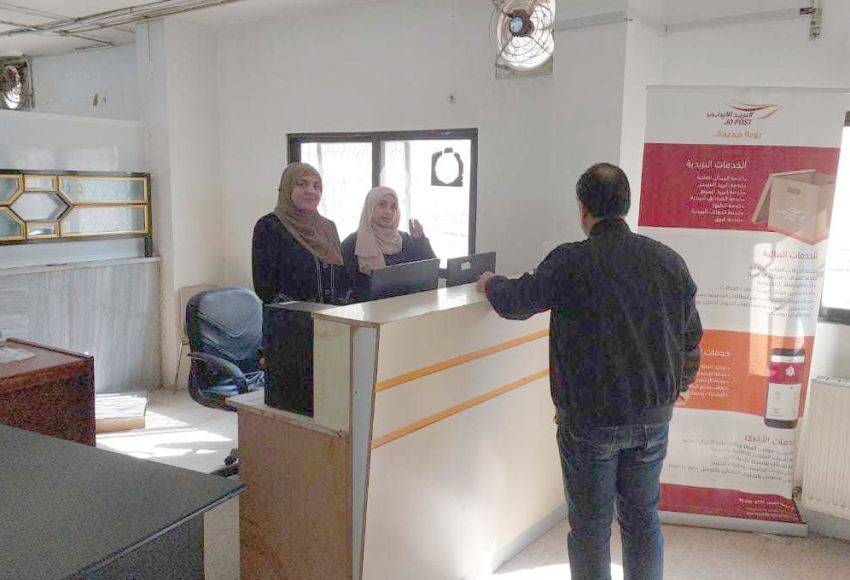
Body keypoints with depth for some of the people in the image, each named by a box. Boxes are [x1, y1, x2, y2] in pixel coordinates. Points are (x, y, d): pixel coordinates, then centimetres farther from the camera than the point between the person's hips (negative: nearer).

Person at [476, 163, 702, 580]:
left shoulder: (569, 263, -16)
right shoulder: (669, 261, -1)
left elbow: (515, 302, -2)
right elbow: (691, 335, 9)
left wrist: (490, 283, 21)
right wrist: (682, 382, 27)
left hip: (590, 420, -4)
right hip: (653, 417, 5)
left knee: (590, 524, 10)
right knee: (642, 518, 19)